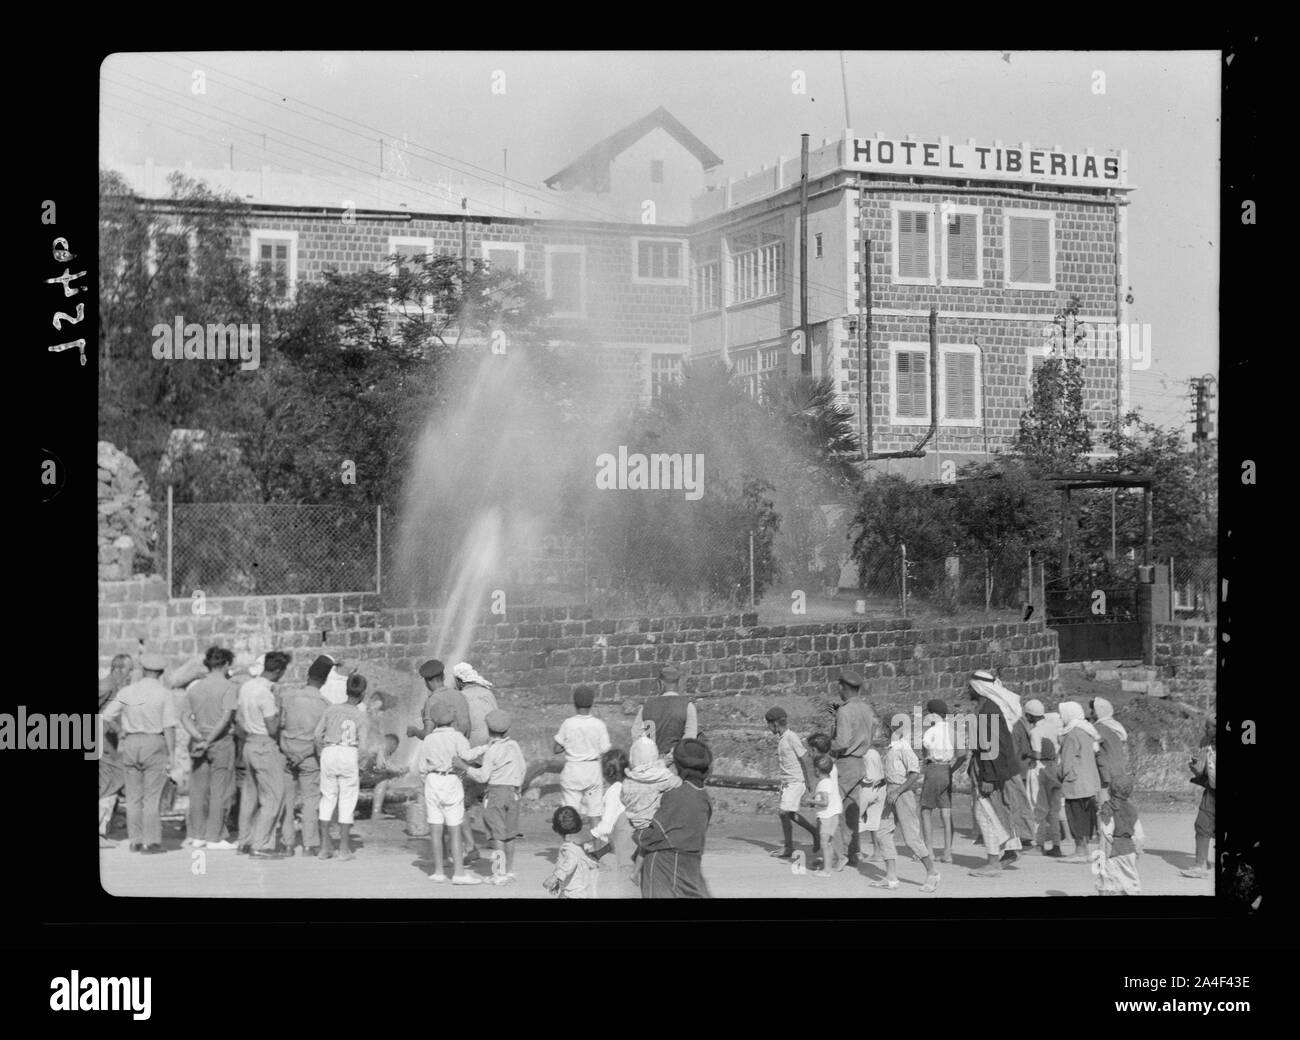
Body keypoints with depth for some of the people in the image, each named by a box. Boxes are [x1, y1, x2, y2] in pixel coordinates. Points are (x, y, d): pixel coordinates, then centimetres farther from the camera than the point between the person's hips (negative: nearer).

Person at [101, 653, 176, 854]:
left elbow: (107, 715, 4)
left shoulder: (127, 691, 3)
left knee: (134, 796, 11)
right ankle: (151, 843, -3)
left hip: (130, 743, 3)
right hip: (155, 743, -3)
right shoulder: (164, 694, -6)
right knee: (152, 797, -1)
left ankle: (135, 841, 13)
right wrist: (171, 754, -6)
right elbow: (169, 727, -10)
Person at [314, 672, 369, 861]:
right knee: (347, 802, 6)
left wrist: (320, 755, 13)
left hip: (328, 753, 2)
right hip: (349, 754, -2)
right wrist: (362, 769, 9)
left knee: (327, 798, 12)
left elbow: (316, 735, 2)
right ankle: (344, 848, 9)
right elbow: (363, 744, -3)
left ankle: (325, 846, 12)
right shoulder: (361, 716, 0)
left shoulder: (331, 709, 7)